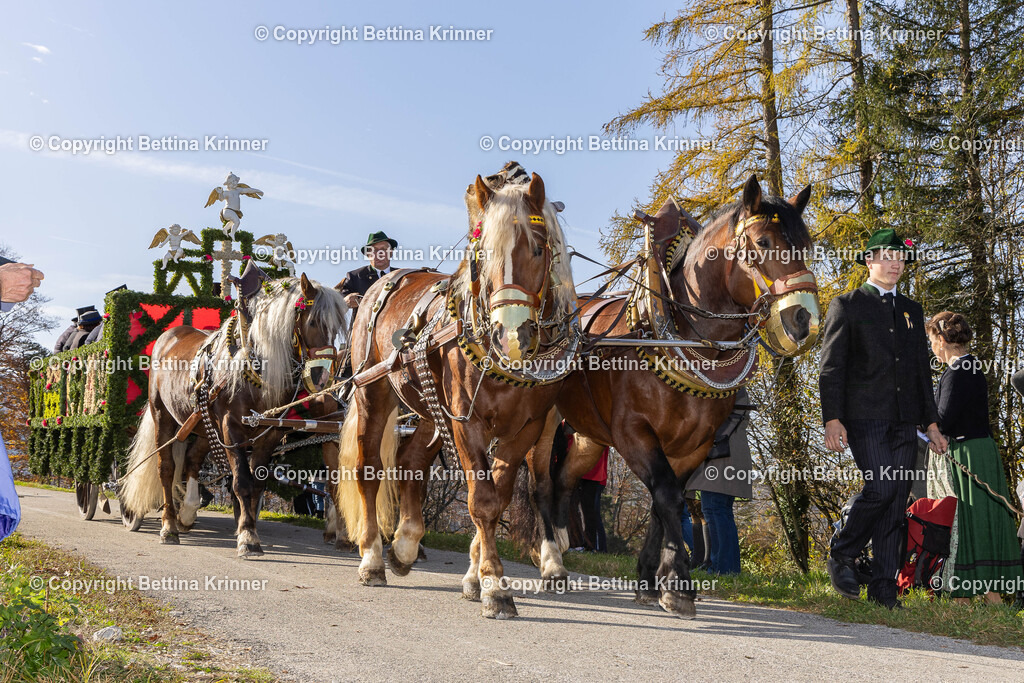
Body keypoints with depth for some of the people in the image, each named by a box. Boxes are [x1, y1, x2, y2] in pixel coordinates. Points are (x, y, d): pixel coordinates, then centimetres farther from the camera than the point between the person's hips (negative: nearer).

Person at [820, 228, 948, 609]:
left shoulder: (912, 310, 21)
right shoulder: (847, 305, 4)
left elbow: (922, 368, 22)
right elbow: (831, 366, -3)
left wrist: (931, 421, 15)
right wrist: (832, 419, -12)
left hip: (904, 420, 5)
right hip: (864, 417, -5)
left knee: (896, 502, 2)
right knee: (881, 488, -18)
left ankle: (883, 587, 8)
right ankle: (841, 556, 4)